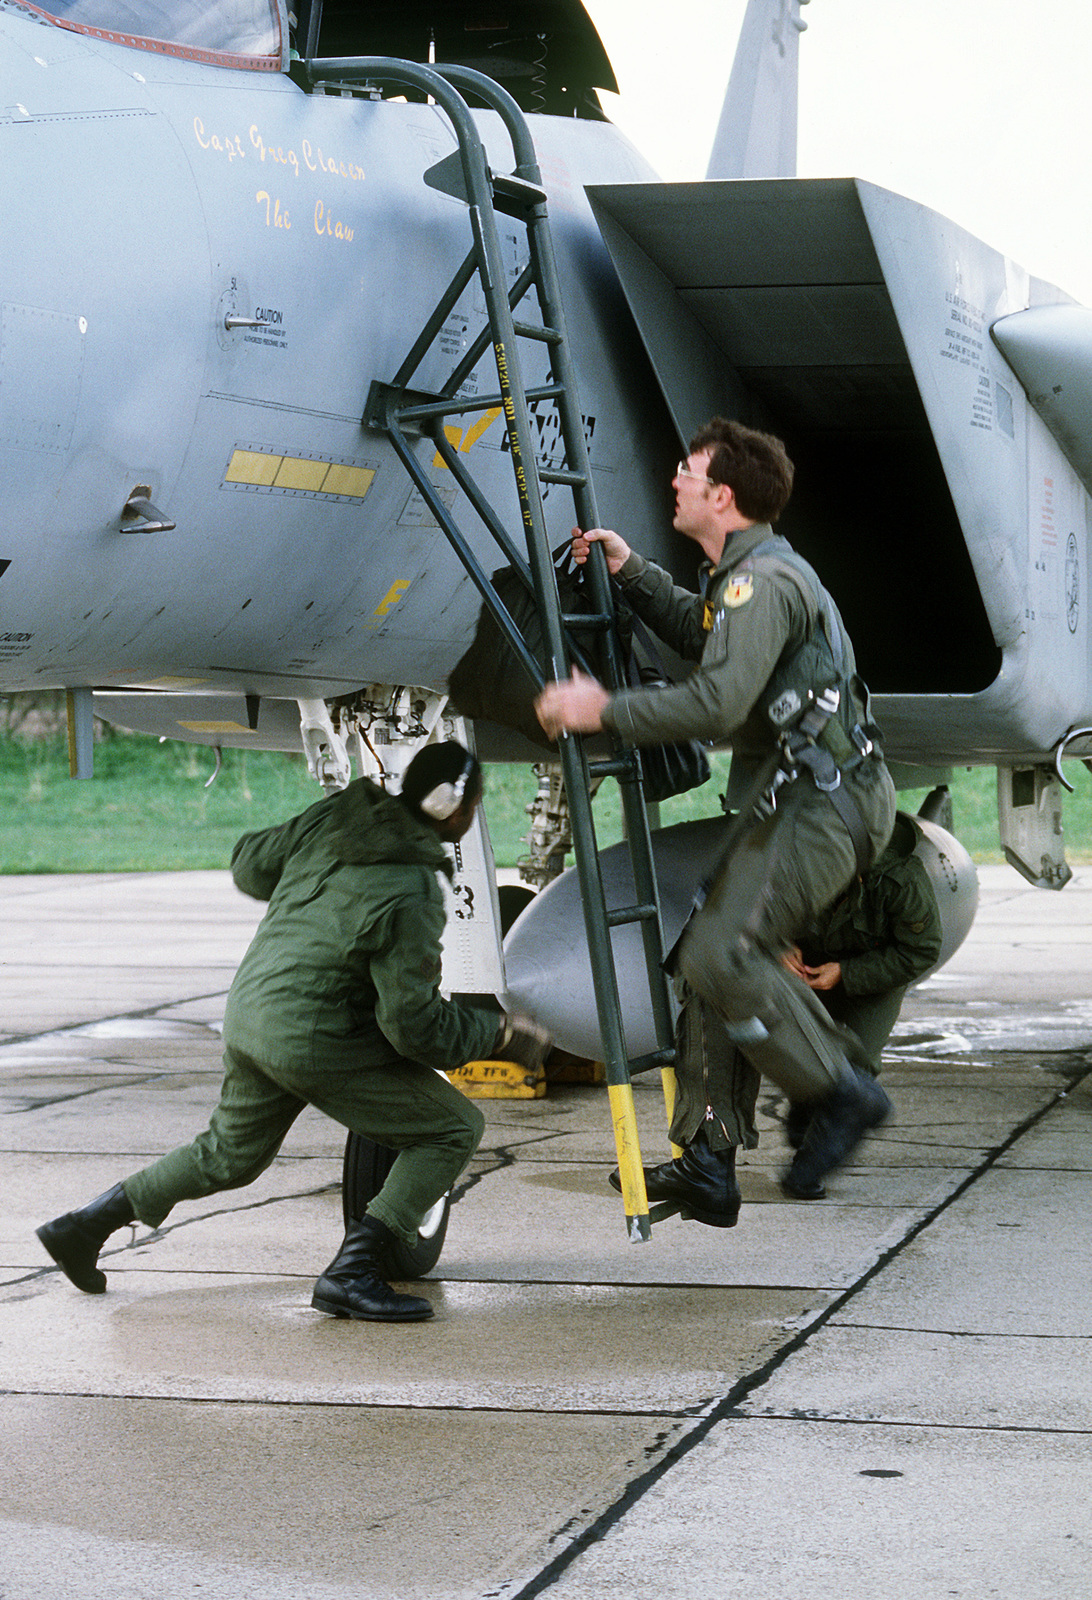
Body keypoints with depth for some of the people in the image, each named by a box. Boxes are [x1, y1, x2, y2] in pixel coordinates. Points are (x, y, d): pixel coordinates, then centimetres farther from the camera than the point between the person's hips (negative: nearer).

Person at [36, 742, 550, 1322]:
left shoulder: (333, 817, -1)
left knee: (229, 1155, 29)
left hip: (247, 1012, 8)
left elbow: (250, 864, 15)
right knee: (453, 1128, 1)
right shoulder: (411, 897, -23)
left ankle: (84, 1225, 32)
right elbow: (415, 1025, -19)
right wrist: (500, 1034, -6)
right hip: (315, 1043, -8)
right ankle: (351, 1274, -6)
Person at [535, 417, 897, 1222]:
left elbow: (719, 700, -27)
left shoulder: (764, 580, -17)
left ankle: (842, 1090, -5)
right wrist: (632, 572, 25)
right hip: (787, 801, 11)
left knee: (722, 956, -19)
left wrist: (607, 711, -18)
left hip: (820, 804, -11)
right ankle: (706, 1164, 6)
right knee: (703, 959, 5)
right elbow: (699, 636, 38)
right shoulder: (745, 574, 18)